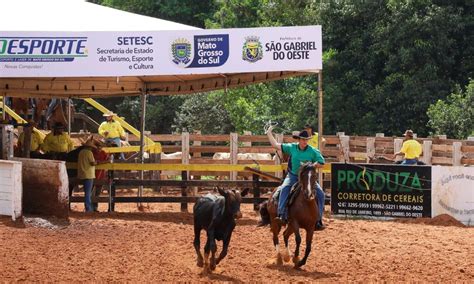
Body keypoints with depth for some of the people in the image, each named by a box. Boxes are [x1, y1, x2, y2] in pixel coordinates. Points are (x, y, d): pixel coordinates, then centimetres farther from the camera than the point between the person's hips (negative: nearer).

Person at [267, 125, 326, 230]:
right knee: (284, 189, -31)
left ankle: (318, 219, -9)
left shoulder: (313, 151, -1)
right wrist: (269, 133, 7)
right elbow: (276, 145, 7)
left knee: (320, 193, -15)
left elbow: (321, 163, 2)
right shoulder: (291, 147, 2)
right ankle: (282, 215, -37)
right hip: (292, 176, -1)